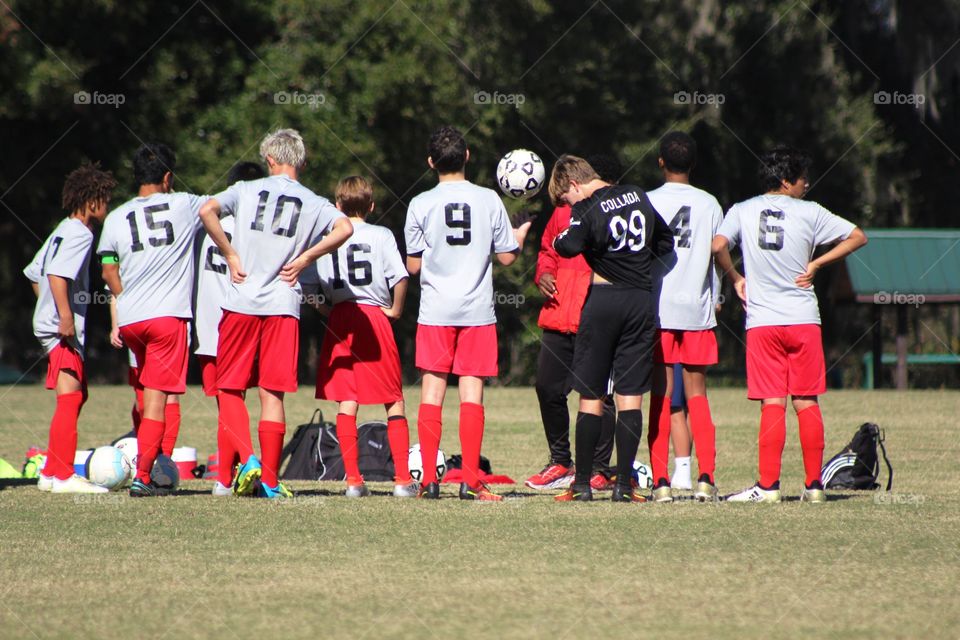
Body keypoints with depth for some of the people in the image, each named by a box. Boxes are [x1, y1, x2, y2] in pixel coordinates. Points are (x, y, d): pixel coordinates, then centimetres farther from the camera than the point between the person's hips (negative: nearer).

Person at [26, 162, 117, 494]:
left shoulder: (62, 232, 19)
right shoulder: (80, 234, -12)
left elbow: (34, 272, 26)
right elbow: (57, 274, -25)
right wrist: (65, 315, -27)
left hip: (52, 324, 11)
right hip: (61, 328, -11)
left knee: (78, 395, 15)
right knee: (70, 397, -14)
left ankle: (51, 473, 18)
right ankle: (63, 475, -18)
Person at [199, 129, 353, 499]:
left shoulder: (246, 190, 7)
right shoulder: (314, 203, 7)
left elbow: (207, 211, -9)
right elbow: (344, 228, -11)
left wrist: (230, 255, -2)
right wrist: (306, 258, -1)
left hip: (241, 302, -1)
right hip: (283, 306, 1)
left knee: (230, 389, 9)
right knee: (272, 394, 5)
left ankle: (247, 459, -11)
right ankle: (269, 480, 3)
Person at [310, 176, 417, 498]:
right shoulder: (382, 235, 0)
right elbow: (400, 277, -12)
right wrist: (395, 310, 1)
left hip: (340, 318, 2)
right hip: (375, 317, -2)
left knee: (346, 403, 4)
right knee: (394, 402, 6)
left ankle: (353, 480, -2)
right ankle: (403, 479, 0)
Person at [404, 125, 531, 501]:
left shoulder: (420, 205, -3)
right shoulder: (489, 200, -1)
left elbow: (413, 265, 1)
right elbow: (507, 257, 3)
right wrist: (520, 237, 24)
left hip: (435, 311, 0)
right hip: (477, 311, 0)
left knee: (432, 392, 3)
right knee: (472, 392, 1)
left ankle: (429, 480, -1)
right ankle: (470, 481, -4)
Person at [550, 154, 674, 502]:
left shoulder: (587, 209, -9)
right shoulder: (639, 196, 9)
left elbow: (570, 246, -24)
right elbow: (666, 241, 19)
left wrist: (557, 240, -2)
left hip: (604, 302, -4)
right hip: (642, 301, 4)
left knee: (590, 398, 5)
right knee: (630, 398, 3)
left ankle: (582, 483, 6)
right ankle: (624, 484, -1)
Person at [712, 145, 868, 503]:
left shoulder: (742, 211, 4)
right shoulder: (809, 213, 2)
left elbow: (718, 246, -11)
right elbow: (858, 237, 4)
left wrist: (736, 279, 4)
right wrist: (816, 263, 7)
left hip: (762, 322, 0)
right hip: (803, 319, 0)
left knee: (772, 405, -1)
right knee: (807, 403, 6)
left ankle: (768, 486, -6)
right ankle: (813, 484, 8)